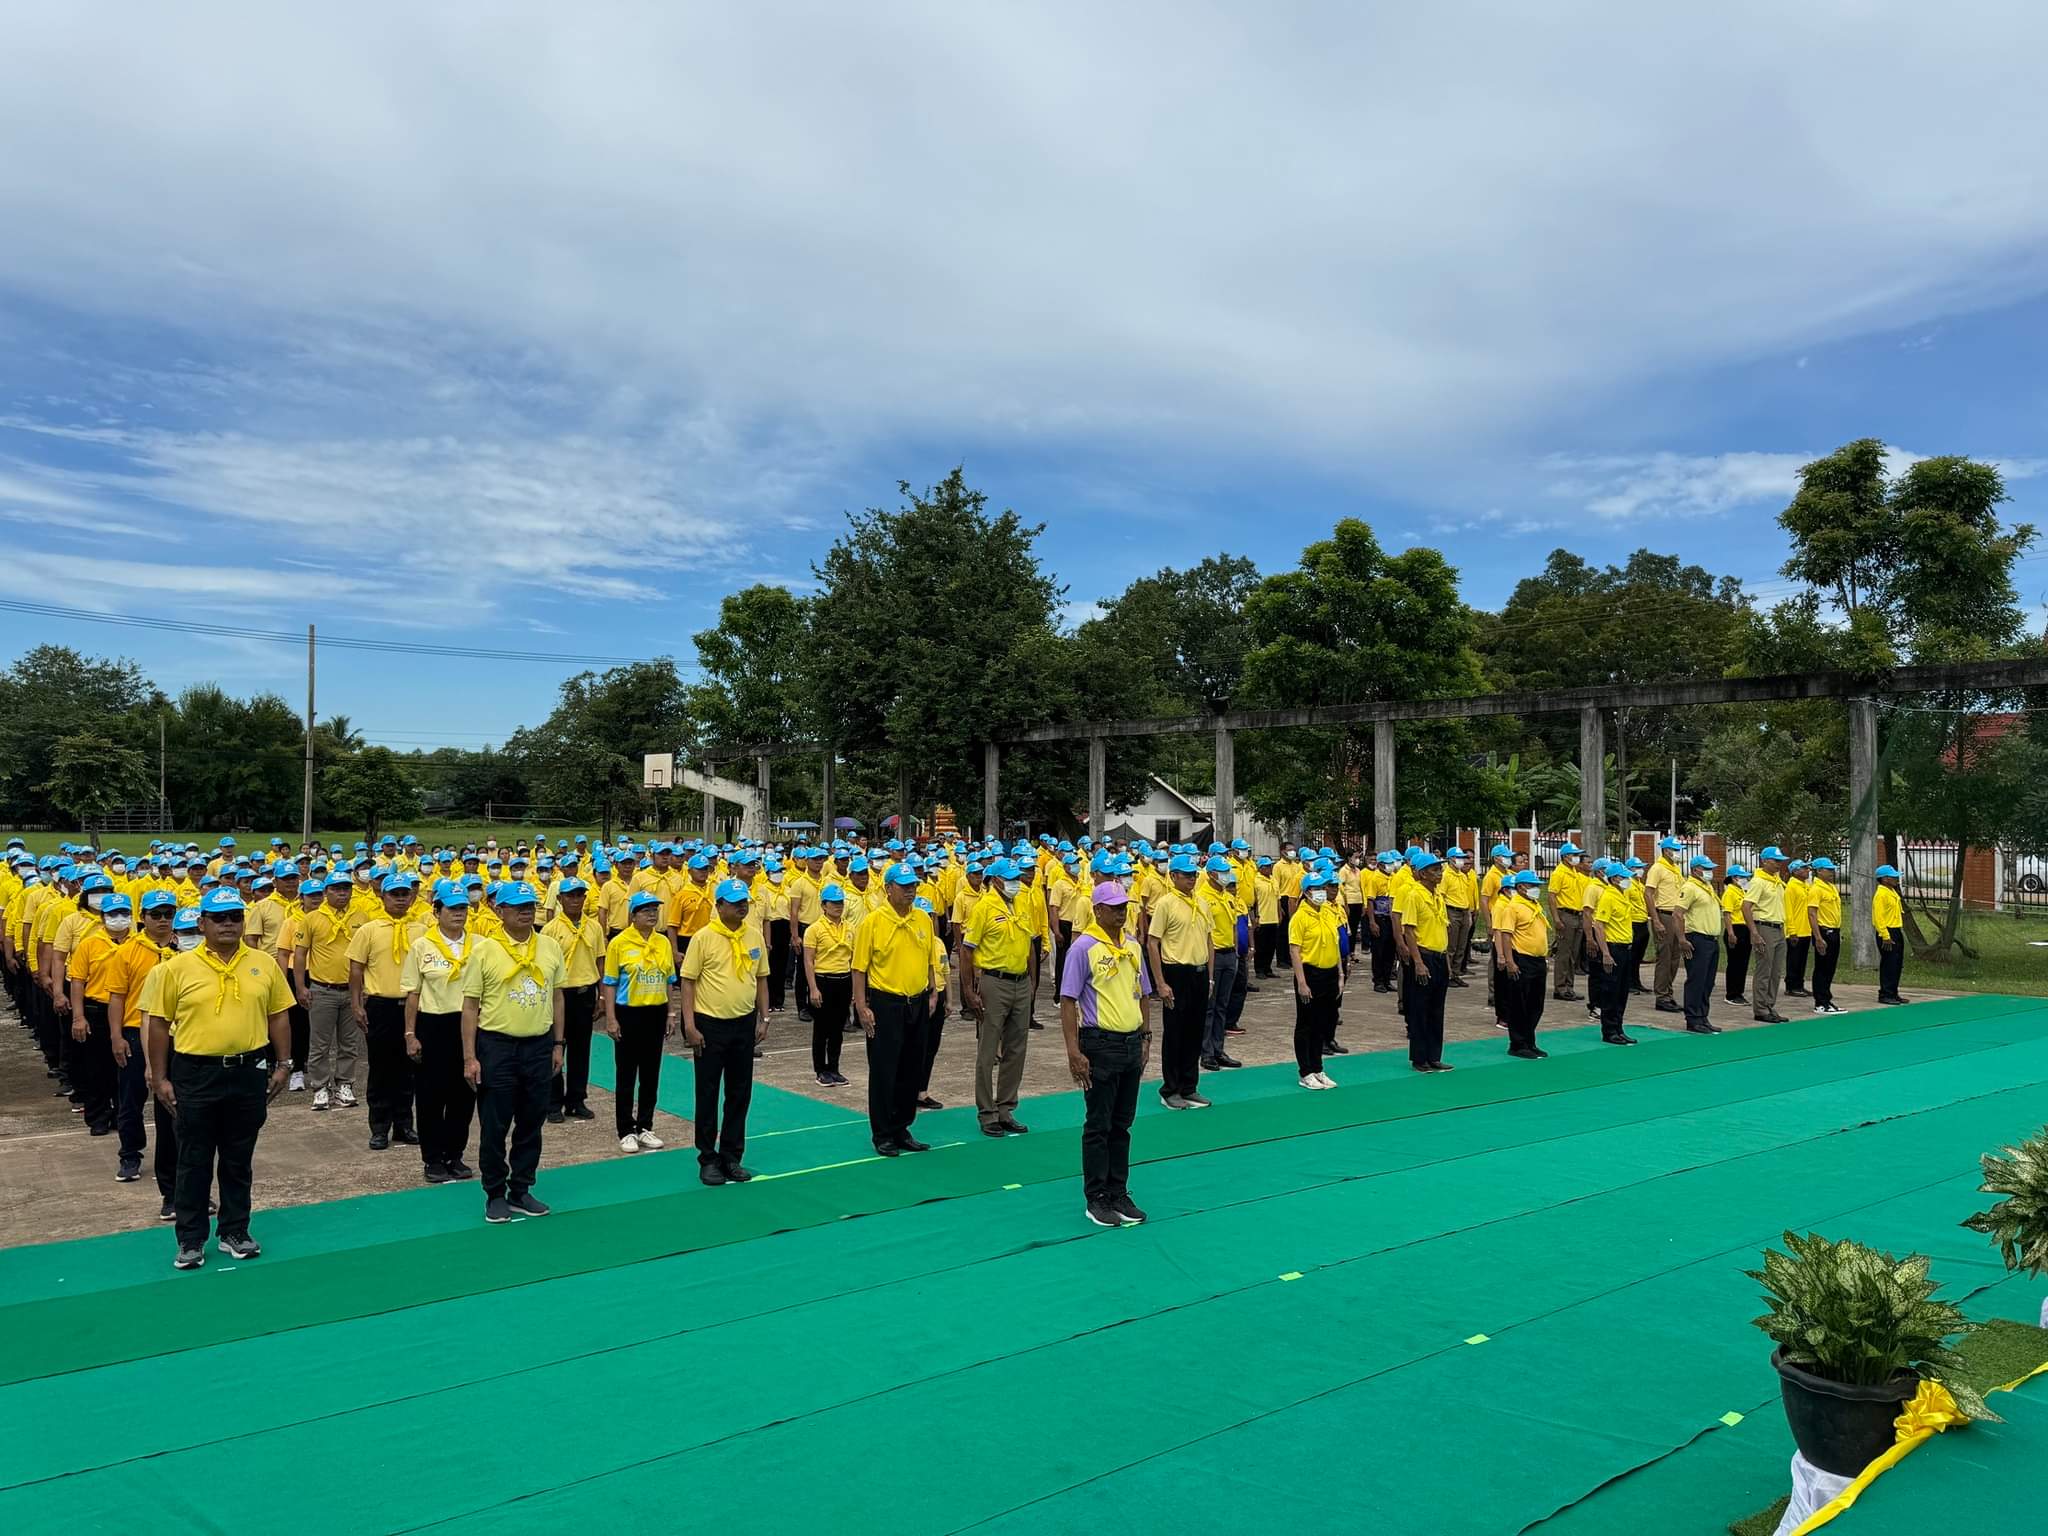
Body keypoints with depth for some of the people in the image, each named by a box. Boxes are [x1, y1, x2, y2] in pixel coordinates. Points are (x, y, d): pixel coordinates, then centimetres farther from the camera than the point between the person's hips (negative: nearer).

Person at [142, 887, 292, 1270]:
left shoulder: (264, 964, 2)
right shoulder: (177, 968, -4)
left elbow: (279, 1016, 8)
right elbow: (158, 1025, -1)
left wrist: (283, 1064, 4)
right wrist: (160, 1078, -2)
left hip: (249, 1073, 2)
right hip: (195, 1074, -2)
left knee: (239, 1160, 12)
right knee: (194, 1160, 7)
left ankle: (234, 1232, 24)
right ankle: (190, 1239, 19)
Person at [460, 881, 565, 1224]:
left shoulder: (550, 947, 5)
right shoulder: (484, 951, -6)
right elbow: (470, 1006, -5)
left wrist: (558, 1045, 10)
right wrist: (470, 1057, -8)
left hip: (539, 1046, 4)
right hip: (497, 1045, -3)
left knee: (531, 1124, 11)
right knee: (494, 1126, 4)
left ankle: (521, 1190, 24)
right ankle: (495, 1195, 18)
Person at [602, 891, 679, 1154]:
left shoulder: (664, 942, 4)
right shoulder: (619, 943, -8)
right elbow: (610, 984, -6)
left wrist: (671, 1014, 9)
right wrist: (611, 1019, -10)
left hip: (656, 1013, 4)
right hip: (628, 1014, -4)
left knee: (651, 1074, 10)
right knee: (626, 1074, 4)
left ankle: (645, 1127, 22)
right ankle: (626, 1131, 14)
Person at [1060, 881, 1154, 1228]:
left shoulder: (1133, 945, 9)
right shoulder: (1084, 947, -11)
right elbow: (1068, 1001, -13)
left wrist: (1146, 1038, 13)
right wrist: (1074, 1051, -17)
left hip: (1132, 1043, 6)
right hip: (1100, 1045, -6)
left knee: (1122, 1124, 13)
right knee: (1098, 1126, 2)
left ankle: (1119, 1194, 23)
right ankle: (1096, 1199, 12)